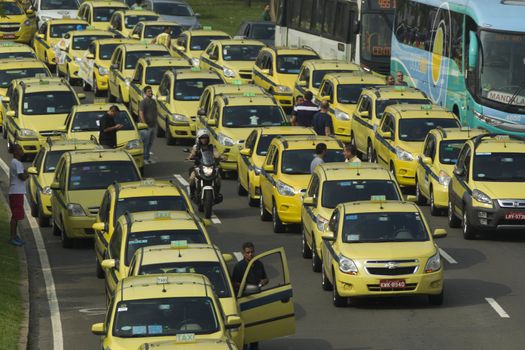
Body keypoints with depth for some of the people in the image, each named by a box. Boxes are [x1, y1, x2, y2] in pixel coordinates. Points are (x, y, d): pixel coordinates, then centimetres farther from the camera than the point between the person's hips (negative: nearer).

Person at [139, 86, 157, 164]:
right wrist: (144, 123, -24)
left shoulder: (153, 101, 14)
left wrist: (155, 123, 16)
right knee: (145, 143, -5)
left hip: (153, 125, 8)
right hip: (146, 125, -8)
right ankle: (144, 158, -1)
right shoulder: (143, 102, -10)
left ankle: (147, 158, 20)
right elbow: (141, 113, -17)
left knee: (150, 143, 12)